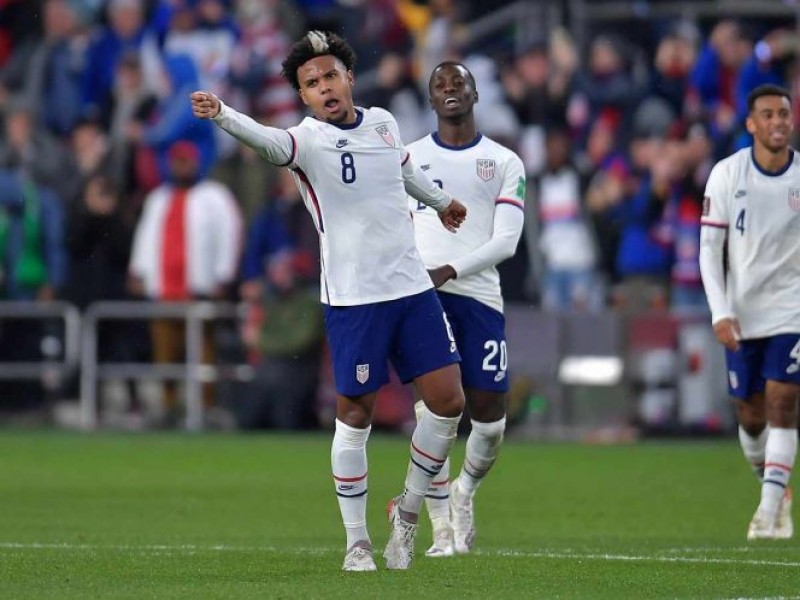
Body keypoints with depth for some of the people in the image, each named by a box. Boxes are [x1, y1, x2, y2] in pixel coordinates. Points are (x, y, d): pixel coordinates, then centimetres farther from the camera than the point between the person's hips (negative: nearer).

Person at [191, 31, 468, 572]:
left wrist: (440, 201, 47)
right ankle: (357, 542, 10)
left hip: (413, 286, 5)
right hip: (353, 299, -5)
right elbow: (270, 142, -34)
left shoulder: (383, 122, 7)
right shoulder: (310, 140, -11)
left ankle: (408, 511, 22)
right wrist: (221, 115, -55)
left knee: (448, 400, 2)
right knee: (356, 413, -1)